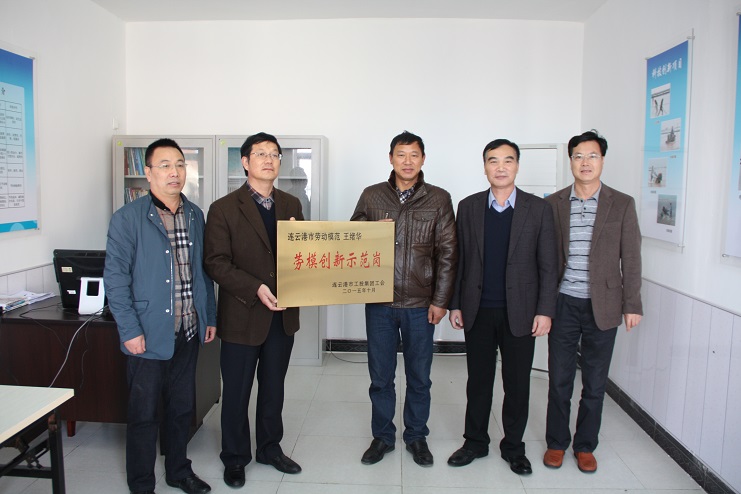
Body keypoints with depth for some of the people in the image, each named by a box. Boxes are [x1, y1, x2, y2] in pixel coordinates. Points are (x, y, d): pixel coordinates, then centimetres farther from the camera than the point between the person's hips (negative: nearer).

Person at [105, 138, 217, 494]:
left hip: (189, 332, 5)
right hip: (149, 335, -5)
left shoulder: (195, 215, 7)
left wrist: (210, 317, 10)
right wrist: (130, 330, -14)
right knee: (144, 413, 10)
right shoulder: (128, 218, -9)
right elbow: (115, 279, -10)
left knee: (182, 407, 18)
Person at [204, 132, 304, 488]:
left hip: (283, 315, 4)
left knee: (273, 388, 18)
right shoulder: (224, 208, -7)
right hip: (242, 316, -4)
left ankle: (270, 448, 37)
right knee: (236, 392, 10)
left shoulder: (291, 205, 8)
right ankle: (235, 458, 31)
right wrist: (255, 288, -23)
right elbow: (215, 262, -12)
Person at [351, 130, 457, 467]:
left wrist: (440, 300, -6)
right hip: (379, 302, 1)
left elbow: (447, 253, -1)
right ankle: (382, 436, 31)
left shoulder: (439, 199, 0)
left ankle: (416, 437, 32)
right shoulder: (371, 196, 4)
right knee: (380, 376, 12)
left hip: (421, 304, -1)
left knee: (419, 376, 12)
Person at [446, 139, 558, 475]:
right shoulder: (468, 207, 3)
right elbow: (459, 260, 5)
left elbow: (548, 265, -1)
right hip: (478, 311, 1)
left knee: (517, 383, 10)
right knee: (478, 380, 12)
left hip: (519, 312, -1)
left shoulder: (538, 209, -1)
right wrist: (455, 305, 2)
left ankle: (513, 446, 29)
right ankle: (475, 442, 29)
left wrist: (545, 310, -6)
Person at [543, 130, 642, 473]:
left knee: (595, 383, 10)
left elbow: (631, 259, 2)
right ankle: (556, 443, 27)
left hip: (603, 306, 0)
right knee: (559, 380, 9)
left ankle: (585, 446, 28)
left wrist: (632, 304, -2)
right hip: (563, 304, 0)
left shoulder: (622, 205, 1)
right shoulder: (553, 204, 2)